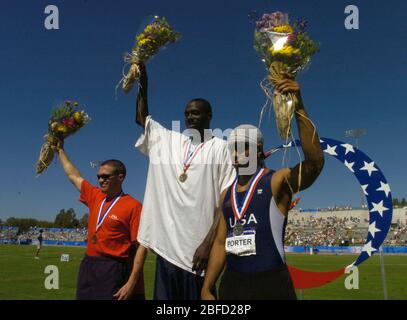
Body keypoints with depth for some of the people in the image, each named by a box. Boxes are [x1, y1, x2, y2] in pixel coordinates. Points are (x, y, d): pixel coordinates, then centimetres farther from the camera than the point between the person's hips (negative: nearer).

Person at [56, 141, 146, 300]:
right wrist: (60, 150, 32)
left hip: (113, 271, -7)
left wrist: (131, 283, -20)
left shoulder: (133, 206, -11)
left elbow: (141, 246, -14)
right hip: (88, 267, 7)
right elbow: (74, 176, 25)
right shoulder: (95, 196, 9)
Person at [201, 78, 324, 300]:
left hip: (271, 283, -5)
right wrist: (206, 289, 9)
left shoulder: (278, 182, -5)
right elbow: (221, 243, 14)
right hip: (232, 284, 5)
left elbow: (314, 162, -24)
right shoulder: (227, 194, 11)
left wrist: (298, 108, -27)